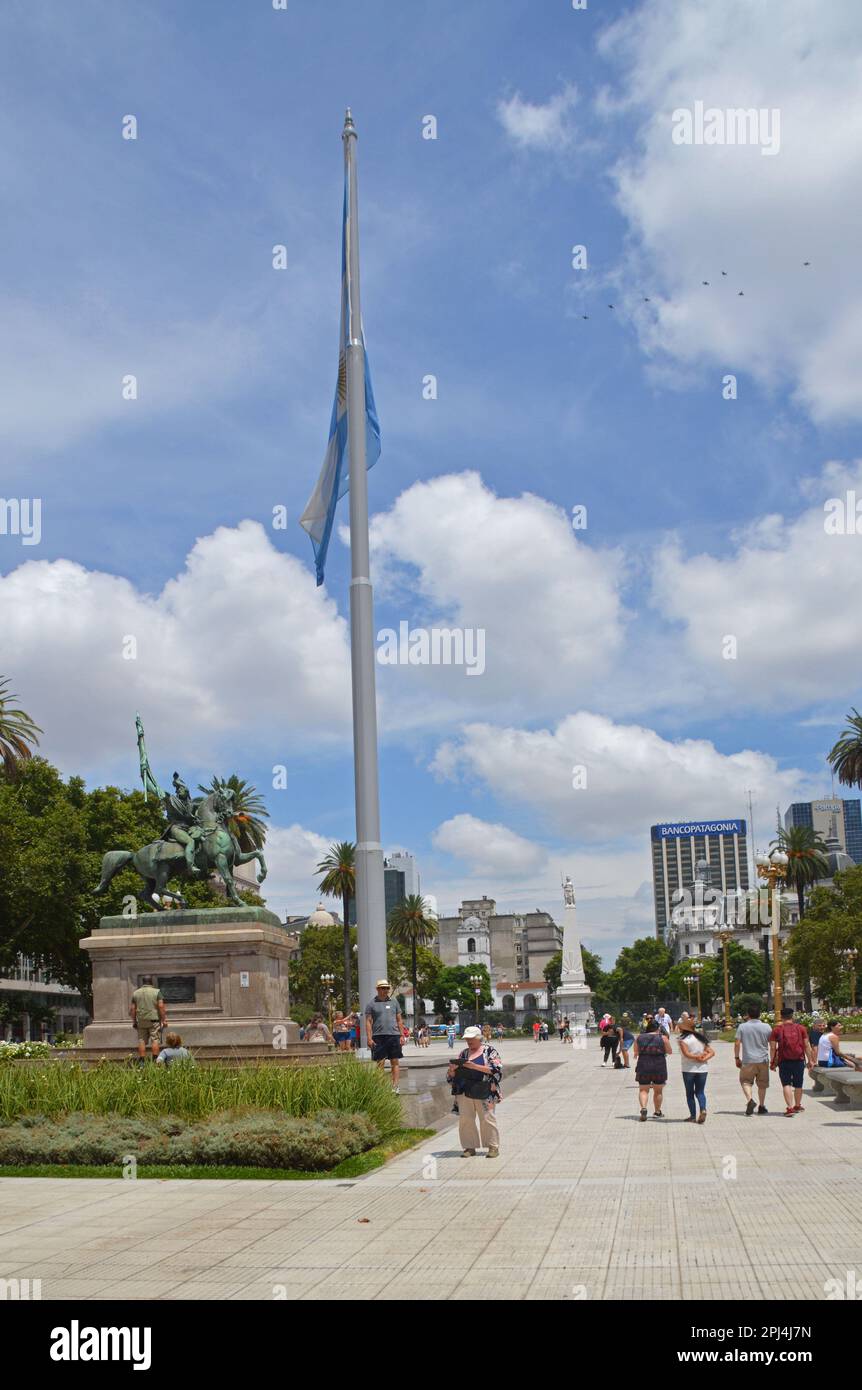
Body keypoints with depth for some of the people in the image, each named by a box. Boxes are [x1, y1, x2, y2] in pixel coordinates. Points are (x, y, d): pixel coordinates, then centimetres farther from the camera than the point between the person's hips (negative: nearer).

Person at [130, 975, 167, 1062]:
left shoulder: (136, 993, 7)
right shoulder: (156, 992, -3)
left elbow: (132, 1009, 7)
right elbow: (161, 1006, -9)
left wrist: (134, 1021, 15)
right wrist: (164, 1020, -5)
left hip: (141, 1020, 3)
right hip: (154, 1019, -3)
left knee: (141, 1041, 7)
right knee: (155, 1040, -2)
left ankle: (141, 1061, 3)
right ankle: (155, 1060, -9)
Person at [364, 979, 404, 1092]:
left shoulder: (394, 1002, 13)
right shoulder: (371, 1004, 4)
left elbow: (399, 1020, 15)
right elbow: (368, 1022, 1)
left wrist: (401, 1035, 7)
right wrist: (369, 1038, -7)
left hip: (394, 1036, 2)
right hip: (378, 1036, -2)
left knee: (395, 1062, 0)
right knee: (380, 1063, -1)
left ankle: (395, 1086, 1)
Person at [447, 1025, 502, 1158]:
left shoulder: (489, 1050, 1)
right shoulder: (464, 1053, 14)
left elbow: (496, 1069, -13)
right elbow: (453, 1075, 17)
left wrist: (475, 1066, -20)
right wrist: (452, 1069, -9)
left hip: (484, 1092, -5)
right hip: (464, 1091, 5)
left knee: (487, 1119, -2)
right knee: (465, 1119, 2)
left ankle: (493, 1147, 8)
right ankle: (469, 1147, 11)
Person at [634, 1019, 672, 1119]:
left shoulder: (639, 1038, 2)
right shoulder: (663, 1038, -4)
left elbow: (636, 1053, 8)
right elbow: (669, 1051, 4)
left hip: (643, 1066, 0)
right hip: (659, 1066, 0)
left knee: (643, 1090, 5)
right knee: (658, 1091, 15)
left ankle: (643, 1108, -18)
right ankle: (658, 1112, 25)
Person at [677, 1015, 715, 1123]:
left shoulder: (683, 1040, -9)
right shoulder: (701, 1038, 10)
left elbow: (686, 1054, -22)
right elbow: (712, 1052, 5)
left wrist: (697, 1057, -9)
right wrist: (703, 1059, -7)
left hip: (688, 1069, -4)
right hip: (702, 1068, 5)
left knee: (690, 1093, 8)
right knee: (700, 1092, 12)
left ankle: (693, 1116, 8)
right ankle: (703, 1109, -13)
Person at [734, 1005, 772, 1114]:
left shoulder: (742, 1027, -4)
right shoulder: (766, 1027, -1)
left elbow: (737, 1043, -5)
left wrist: (737, 1058, 6)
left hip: (748, 1060, -2)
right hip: (763, 1060, 2)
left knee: (745, 1081, 9)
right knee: (762, 1084, 13)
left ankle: (750, 1100, -14)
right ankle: (761, 1106, 19)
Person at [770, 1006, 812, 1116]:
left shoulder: (777, 1029, 0)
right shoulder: (801, 1028, 5)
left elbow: (772, 1047, -2)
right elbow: (807, 1045, 3)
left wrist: (772, 1062, 4)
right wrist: (810, 1060, 9)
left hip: (784, 1061, -2)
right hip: (799, 1060, 2)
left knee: (786, 1084, 0)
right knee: (798, 1085, 16)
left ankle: (790, 1107, -14)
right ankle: (797, 1105, 33)